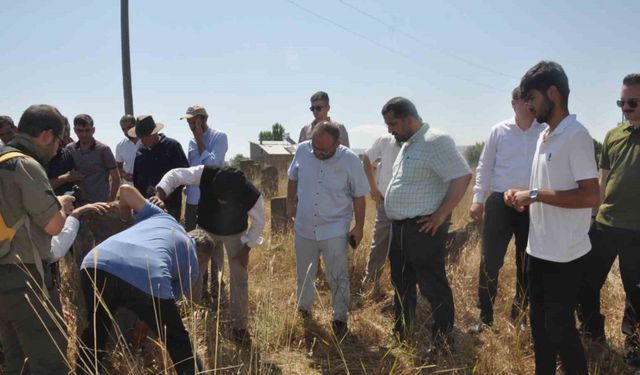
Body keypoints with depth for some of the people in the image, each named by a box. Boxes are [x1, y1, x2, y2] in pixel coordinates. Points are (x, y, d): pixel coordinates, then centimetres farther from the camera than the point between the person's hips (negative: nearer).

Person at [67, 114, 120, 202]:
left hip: (100, 202, -4)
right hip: (77, 202, 4)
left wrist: (110, 201, -7)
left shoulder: (103, 149, -6)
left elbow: (116, 178, -4)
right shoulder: (69, 149, 3)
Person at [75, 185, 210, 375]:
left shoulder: (163, 217, 37)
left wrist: (126, 219, 53)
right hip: (148, 277, -3)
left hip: (96, 264, 4)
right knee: (177, 342, 22)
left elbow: (125, 190, 33)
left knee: (95, 330, 33)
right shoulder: (192, 265, 29)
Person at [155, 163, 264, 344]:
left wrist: (246, 249, -14)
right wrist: (159, 196, -44)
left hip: (235, 234, -1)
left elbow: (258, 222, -18)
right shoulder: (206, 174, -38)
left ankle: (239, 327, 14)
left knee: (239, 279, -2)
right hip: (205, 229, 2)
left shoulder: (252, 196, -37)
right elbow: (175, 175, -27)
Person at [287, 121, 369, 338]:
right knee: (304, 274, 20)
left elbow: (358, 195, -7)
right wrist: (290, 204, 12)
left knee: (337, 278, 7)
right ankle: (303, 308, 44)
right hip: (304, 227, 3)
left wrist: (359, 227, -3)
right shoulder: (302, 150, -10)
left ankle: (340, 318, 28)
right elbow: (293, 179, 8)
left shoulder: (350, 160, -17)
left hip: (335, 230, -3)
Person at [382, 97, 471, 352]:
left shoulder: (435, 141, -16)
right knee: (401, 283, 18)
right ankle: (402, 333, 33)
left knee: (432, 285, 2)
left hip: (423, 228, -10)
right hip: (400, 226, 10)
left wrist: (441, 215, -20)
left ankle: (443, 340, 17)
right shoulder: (409, 145, 14)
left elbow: (462, 177, -22)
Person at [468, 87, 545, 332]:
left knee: (527, 264, 11)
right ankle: (485, 317, 14)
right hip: (500, 203, 0)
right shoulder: (499, 131, 3)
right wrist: (477, 199, -1)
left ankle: (519, 316, 28)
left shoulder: (546, 132, 1)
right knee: (490, 261, 1)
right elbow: (484, 166, 5)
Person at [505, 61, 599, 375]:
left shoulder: (576, 136, -16)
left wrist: (535, 195, -21)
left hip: (564, 254, -9)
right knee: (539, 323, 19)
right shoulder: (544, 136, 11)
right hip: (539, 249, 9)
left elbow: (590, 196, -23)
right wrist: (523, 197, 2)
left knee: (559, 327, 4)